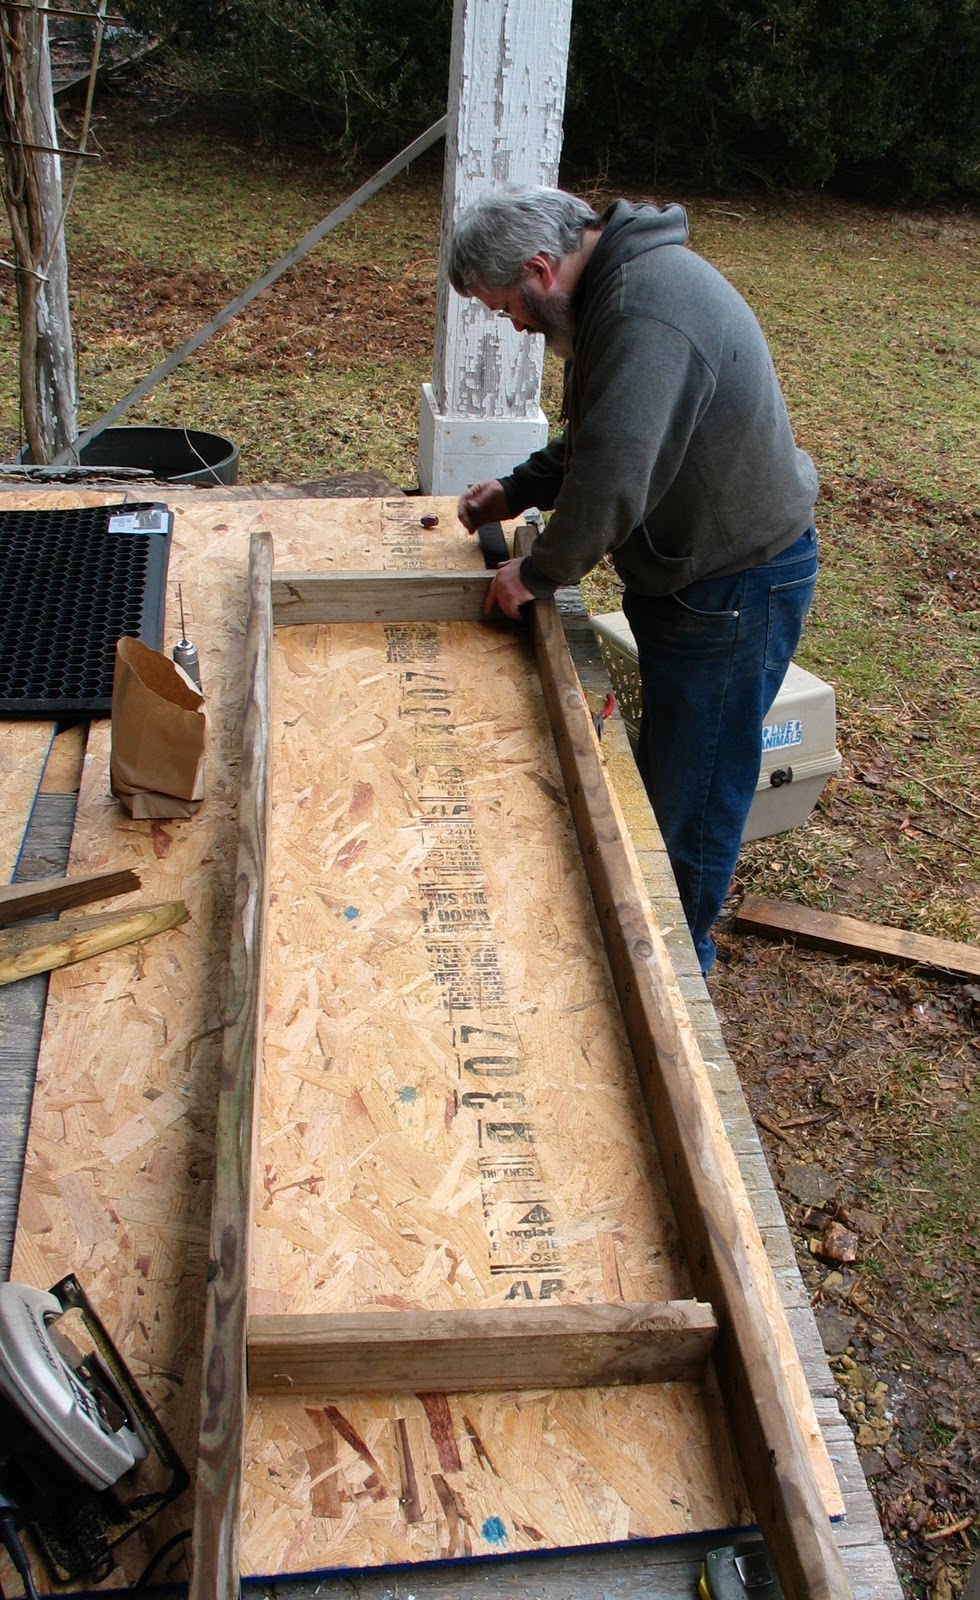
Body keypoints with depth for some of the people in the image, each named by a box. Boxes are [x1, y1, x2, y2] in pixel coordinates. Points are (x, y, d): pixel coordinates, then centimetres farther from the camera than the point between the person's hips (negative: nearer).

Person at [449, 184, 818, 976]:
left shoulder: (645, 313, -29)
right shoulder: (622, 280, 6)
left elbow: (612, 481, -32)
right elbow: (598, 436, 19)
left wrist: (539, 571, -16)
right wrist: (518, 489, 10)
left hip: (738, 584, -10)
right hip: (690, 565, 10)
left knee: (690, 791, 5)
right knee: (666, 768, 22)